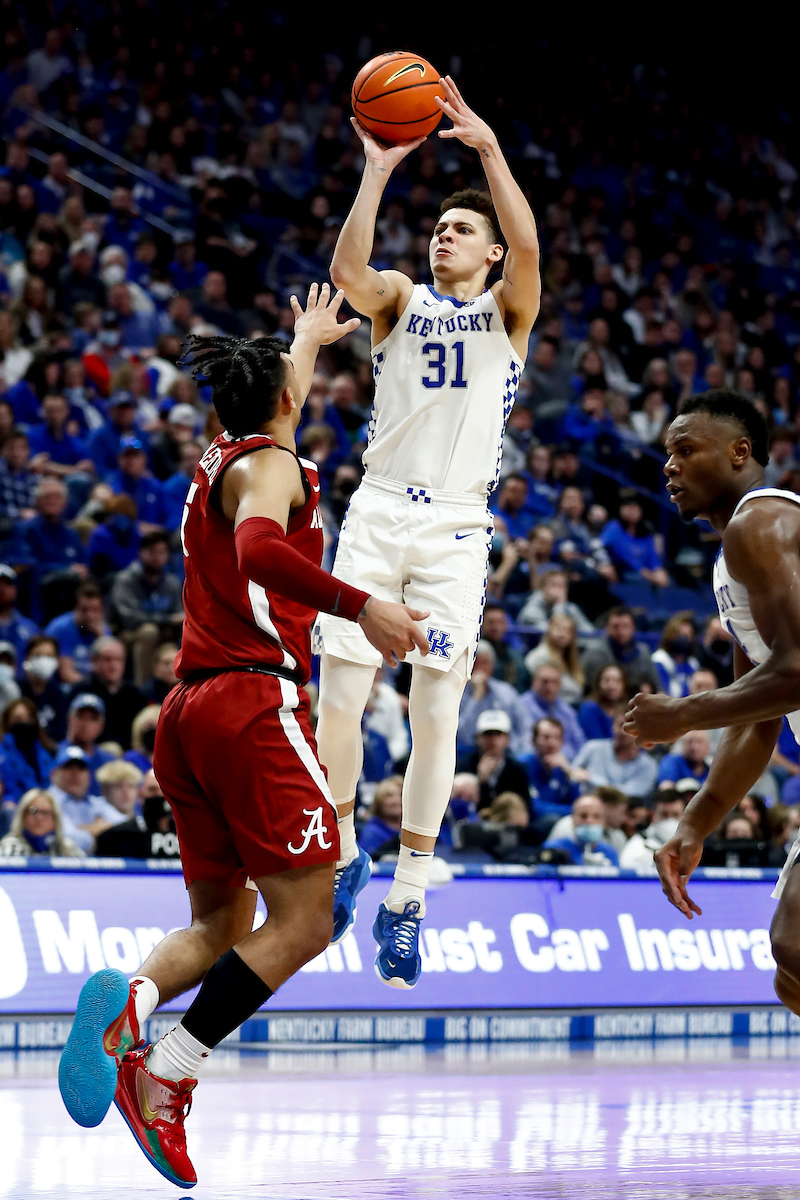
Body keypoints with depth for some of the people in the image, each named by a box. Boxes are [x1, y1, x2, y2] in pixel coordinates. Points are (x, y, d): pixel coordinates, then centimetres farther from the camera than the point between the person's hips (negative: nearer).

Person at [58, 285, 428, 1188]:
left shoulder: (219, 461, 22)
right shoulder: (268, 465, -3)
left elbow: (274, 403, 46)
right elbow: (260, 549, -25)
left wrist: (309, 340, 61)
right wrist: (360, 606, -25)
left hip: (190, 712, 9)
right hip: (255, 704, -9)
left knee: (220, 925, 10)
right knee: (303, 921, -8)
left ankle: (127, 1001, -21)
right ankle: (162, 1078, -20)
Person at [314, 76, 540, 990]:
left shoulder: (508, 313, 8)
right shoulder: (401, 301, 11)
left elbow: (527, 249, -14)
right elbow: (347, 271, -13)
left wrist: (489, 148, -21)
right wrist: (378, 172, -19)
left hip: (456, 529, -1)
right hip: (378, 512, 1)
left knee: (435, 715, -3)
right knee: (339, 693, -6)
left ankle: (407, 898, 4)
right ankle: (338, 854, 12)